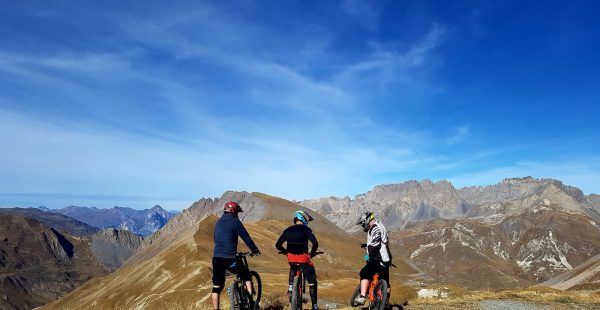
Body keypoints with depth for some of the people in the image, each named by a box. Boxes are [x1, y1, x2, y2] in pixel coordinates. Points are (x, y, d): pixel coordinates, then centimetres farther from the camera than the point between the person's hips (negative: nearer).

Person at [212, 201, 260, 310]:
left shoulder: (218, 222, 15)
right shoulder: (235, 222, -3)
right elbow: (246, 238, -3)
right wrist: (255, 250, 10)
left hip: (216, 257, 5)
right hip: (230, 258, -5)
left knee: (217, 287, 11)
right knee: (246, 276, 16)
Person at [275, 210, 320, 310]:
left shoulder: (287, 230, 8)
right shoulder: (306, 230, -4)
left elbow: (278, 245, 8)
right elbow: (315, 243, -16)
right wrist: (312, 253, 2)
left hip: (291, 258, 4)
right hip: (303, 258, -4)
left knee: (293, 268, 38)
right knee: (312, 281, 10)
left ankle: (290, 288, 22)